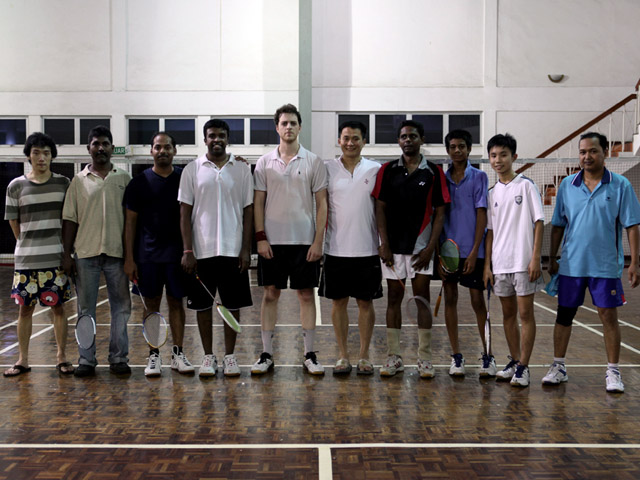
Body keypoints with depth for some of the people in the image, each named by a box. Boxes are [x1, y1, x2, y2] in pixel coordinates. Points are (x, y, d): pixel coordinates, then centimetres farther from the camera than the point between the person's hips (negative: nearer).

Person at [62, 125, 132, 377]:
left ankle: (118, 358, 14)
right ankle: (86, 360, 13)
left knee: (121, 306, 4)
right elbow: (70, 220, 6)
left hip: (117, 252, 0)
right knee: (86, 308, 5)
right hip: (85, 252, 0)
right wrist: (67, 254, 0)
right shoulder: (79, 181, 8)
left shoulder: (124, 179, 8)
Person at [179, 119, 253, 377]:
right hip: (202, 250, 0)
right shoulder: (192, 169, 3)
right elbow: (185, 213, 2)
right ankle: (208, 356, 19)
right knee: (203, 305, 6)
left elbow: (248, 211, 5)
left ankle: (229, 356, 18)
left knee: (233, 305, 5)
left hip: (233, 250, 0)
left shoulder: (242, 169, 5)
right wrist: (187, 250, -6)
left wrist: (246, 249, -2)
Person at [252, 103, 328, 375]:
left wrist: (318, 240, -6)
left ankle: (309, 354, 12)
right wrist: (260, 237, -4)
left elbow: (321, 203, 1)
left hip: (305, 241, -1)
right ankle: (266, 354, 13)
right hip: (272, 241, 1)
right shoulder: (265, 163, 5)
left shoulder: (313, 162, 2)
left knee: (306, 294, 4)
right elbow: (258, 202, 5)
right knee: (270, 294, 5)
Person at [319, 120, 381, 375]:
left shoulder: (376, 170, 3)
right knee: (338, 302, 6)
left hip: (367, 249, 0)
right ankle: (343, 355, 18)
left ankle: (364, 356, 17)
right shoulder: (327, 169, 3)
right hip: (336, 248, 1)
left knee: (366, 302, 6)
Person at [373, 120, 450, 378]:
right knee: (394, 298, 6)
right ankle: (393, 357, 13)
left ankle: (424, 359, 9)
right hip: (393, 247, 1)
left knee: (422, 298, 1)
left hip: (420, 247, -1)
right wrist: (384, 243, -5)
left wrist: (430, 247, -7)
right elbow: (380, 208, 3)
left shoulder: (434, 172, 2)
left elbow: (439, 212, 1)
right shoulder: (387, 170, 5)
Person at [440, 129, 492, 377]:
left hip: (472, 251, -3)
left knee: (478, 301, 0)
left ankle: (488, 356, 11)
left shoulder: (479, 177, 0)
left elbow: (481, 215, -4)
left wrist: (474, 251, -11)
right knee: (450, 299, 4)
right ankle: (456, 356, 13)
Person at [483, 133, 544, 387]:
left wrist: (535, 258, -12)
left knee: (525, 312, -2)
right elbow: (490, 230, 13)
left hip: (523, 262, -5)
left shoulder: (526, 185, -2)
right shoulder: (492, 193, 11)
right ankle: (514, 361, 23)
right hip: (499, 263, 5)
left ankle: (523, 367, 4)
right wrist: (487, 264, 7)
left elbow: (538, 222, -5)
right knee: (508, 313, 12)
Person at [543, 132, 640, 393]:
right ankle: (558, 367, 19)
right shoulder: (567, 185, 4)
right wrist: (552, 258, 9)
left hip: (606, 265, -2)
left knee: (609, 316, 4)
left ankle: (613, 371, 16)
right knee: (564, 314, 7)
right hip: (571, 264, 2)